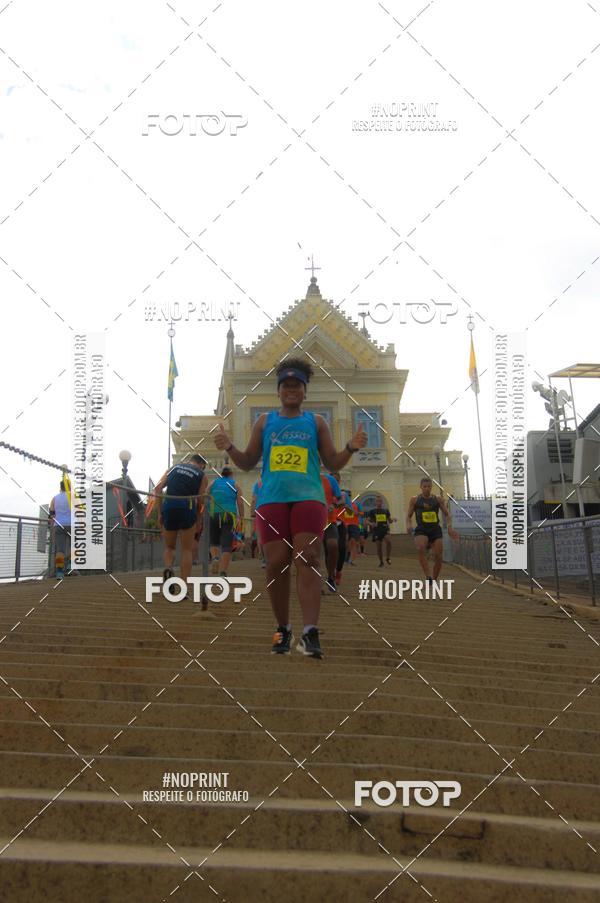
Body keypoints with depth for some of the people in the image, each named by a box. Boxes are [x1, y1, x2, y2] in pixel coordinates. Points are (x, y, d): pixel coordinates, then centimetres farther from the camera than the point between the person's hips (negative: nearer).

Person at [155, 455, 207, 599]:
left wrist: (160, 513, 10)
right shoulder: (202, 475, 13)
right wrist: (199, 523, 12)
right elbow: (200, 501, 4)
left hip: (168, 506, 2)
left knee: (169, 547, 21)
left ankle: (168, 569, -9)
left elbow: (158, 488, 8)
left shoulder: (174, 467, 19)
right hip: (187, 508, -2)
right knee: (187, 550, 9)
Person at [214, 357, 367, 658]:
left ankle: (310, 632, -21)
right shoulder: (264, 421, 17)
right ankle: (282, 629, 9)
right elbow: (248, 462, 18)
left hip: (308, 497, -1)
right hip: (272, 498, 1)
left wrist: (351, 448, -5)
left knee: (307, 560, -14)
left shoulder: (316, 422, 15)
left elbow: (332, 463, 13)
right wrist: (229, 448, -1)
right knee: (277, 564, -3)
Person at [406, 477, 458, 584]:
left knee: (438, 557, 0)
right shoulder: (415, 499, 6)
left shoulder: (438, 499, 8)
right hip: (421, 530, -2)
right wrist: (408, 525, -14)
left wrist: (449, 526, -9)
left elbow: (447, 514, 9)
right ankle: (428, 576, -33)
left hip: (436, 530, 2)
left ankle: (433, 581, 20)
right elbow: (408, 516, 8)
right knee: (421, 549, -33)